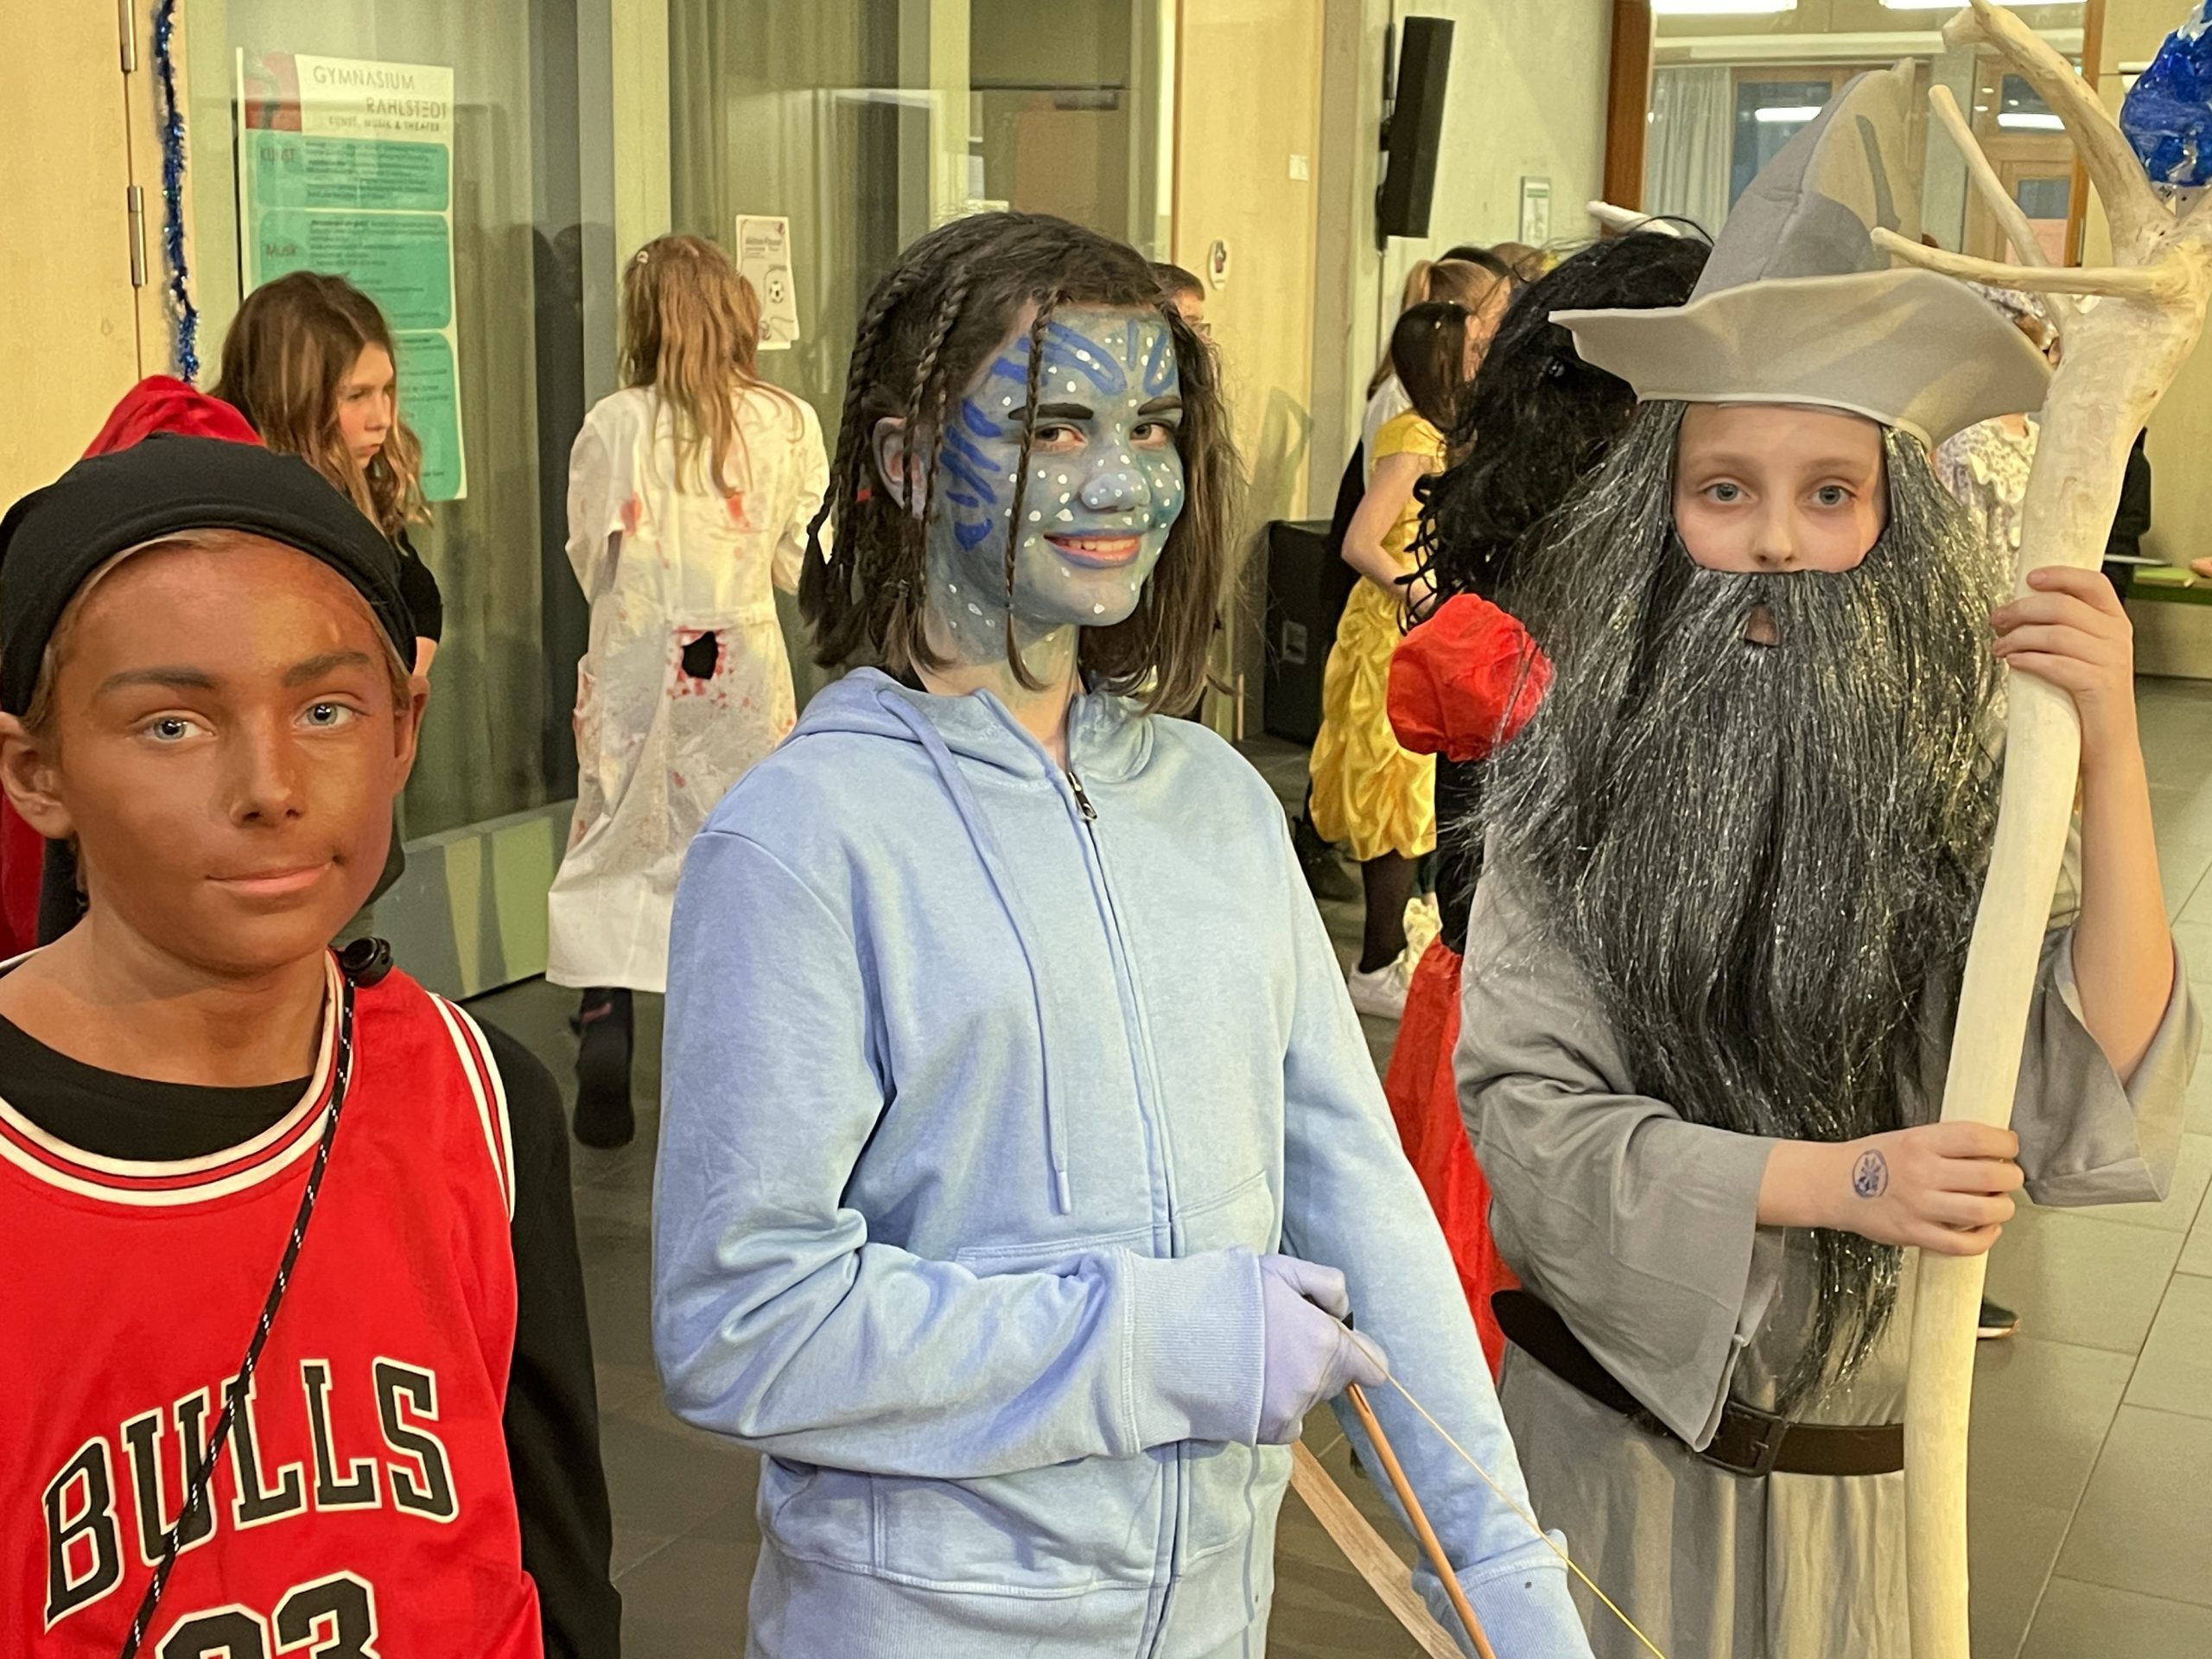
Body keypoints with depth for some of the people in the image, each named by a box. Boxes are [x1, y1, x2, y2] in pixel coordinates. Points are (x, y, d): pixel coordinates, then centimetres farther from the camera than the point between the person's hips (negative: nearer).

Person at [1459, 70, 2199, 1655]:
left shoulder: (1958, 783, -13)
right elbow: (1526, 1113, -15)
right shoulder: (1576, 774, -14)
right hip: (1606, 1424, 0)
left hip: (1852, 1473, 1)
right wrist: (1834, 1182, -24)